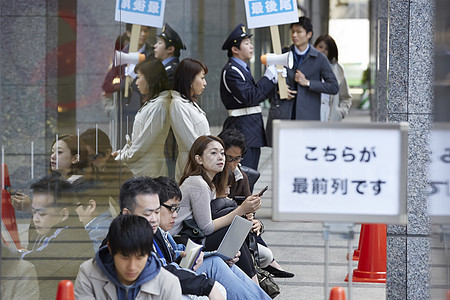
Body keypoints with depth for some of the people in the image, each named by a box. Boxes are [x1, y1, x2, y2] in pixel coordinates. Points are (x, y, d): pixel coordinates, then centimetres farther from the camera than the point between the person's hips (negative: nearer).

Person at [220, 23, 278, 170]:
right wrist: (268, 78, -15)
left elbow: (256, 93, 18)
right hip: (242, 129, -10)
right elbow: (249, 97, -21)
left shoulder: (242, 68, 19)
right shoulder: (231, 71, -14)